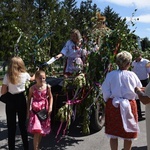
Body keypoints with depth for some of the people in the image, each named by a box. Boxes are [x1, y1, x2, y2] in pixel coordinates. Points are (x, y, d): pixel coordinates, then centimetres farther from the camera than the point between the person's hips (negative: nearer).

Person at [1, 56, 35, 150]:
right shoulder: (25, 74, -5)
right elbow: (32, 79, 20)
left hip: (11, 101, -1)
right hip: (21, 100, 1)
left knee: (11, 126, 9)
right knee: (23, 125, 15)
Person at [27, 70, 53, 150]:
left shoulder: (47, 87, -4)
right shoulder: (32, 88, -7)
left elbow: (50, 97, 6)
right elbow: (29, 99, 3)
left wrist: (50, 107, -5)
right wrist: (28, 110, 1)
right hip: (35, 110, -2)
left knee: (42, 130, 15)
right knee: (37, 131, -10)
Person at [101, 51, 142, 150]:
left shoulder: (110, 75, -8)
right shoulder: (132, 75, -8)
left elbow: (105, 92, -4)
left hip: (113, 105, 1)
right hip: (129, 105, 0)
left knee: (113, 133, 13)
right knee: (128, 133, 16)